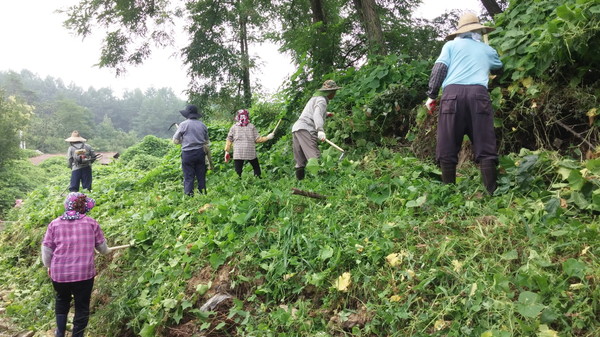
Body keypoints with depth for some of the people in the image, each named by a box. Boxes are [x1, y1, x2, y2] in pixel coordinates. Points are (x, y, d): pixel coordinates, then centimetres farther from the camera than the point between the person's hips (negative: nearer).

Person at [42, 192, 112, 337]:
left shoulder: (55, 223, -1)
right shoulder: (91, 223, -3)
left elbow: (46, 249, 4)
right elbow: (101, 246, 8)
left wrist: (48, 265, 22)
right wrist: (107, 251, 32)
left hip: (59, 273, 2)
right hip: (84, 273, -2)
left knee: (62, 300, 29)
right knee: (82, 306, 14)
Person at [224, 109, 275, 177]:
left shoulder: (233, 127, 5)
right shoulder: (251, 126, 3)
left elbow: (229, 140, 5)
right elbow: (257, 139, 1)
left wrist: (227, 151, 11)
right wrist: (268, 137, 15)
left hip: (238, 154, 0)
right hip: (251, 153, 0)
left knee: (237, 172, 2)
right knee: (256, 168, 18)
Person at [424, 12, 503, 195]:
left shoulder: (451, 44, 19)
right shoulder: (488, 50, 27)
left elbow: (439, 69, 5)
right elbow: (499, 66, 46)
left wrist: (431, 95, 7)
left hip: (453, 93, -2)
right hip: (478, 94, 2)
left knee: (447, 148, 0)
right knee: (485, 148, 1)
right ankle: (491, 192, -4)